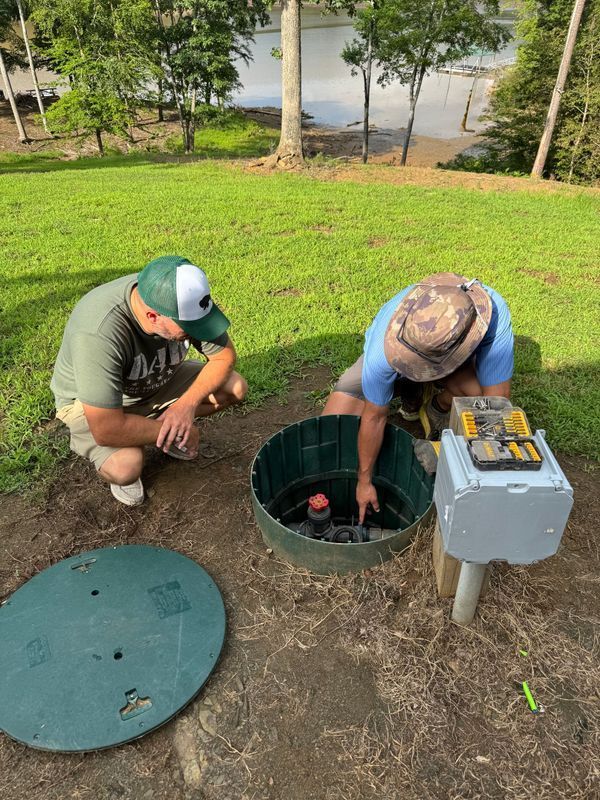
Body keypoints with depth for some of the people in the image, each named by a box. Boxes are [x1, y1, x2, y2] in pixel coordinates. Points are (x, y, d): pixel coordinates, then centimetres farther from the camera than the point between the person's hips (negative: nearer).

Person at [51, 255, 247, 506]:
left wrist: (188, 403, -25)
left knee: (235, 388, -11)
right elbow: (106, 430, -38)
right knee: (126, 467, -33)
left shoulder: (186, 300, -25)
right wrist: (175, 429, -25)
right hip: (90, 401, -5)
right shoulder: (98, 333, -40)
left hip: (157, 381, 5)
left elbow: (224, 356, -10)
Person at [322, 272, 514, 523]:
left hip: (453, 364, 1)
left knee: (477, 391, -35)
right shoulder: (385, 344, -41)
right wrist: (364, 481, -16)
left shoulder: (494, 316, -41)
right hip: (390, 369, 0)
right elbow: (374, 417, -27)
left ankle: (438, 409, 4)